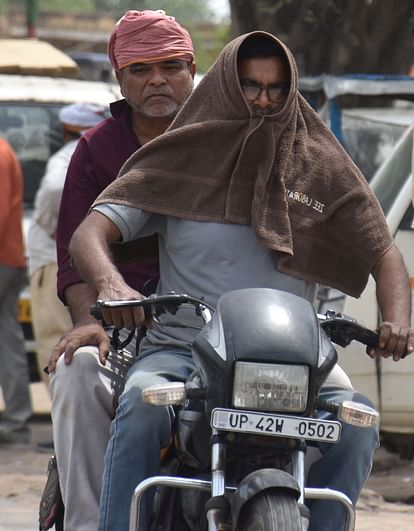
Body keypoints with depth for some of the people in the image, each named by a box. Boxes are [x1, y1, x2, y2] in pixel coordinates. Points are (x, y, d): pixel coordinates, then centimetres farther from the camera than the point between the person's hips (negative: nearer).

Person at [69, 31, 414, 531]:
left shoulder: (322, 169, 12)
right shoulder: (179, 161, 7)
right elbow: (89, 234, -2)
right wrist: (111, 284, -26)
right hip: (180, 349, -1)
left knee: (357, 421, -26)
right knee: (141, 406, -33)